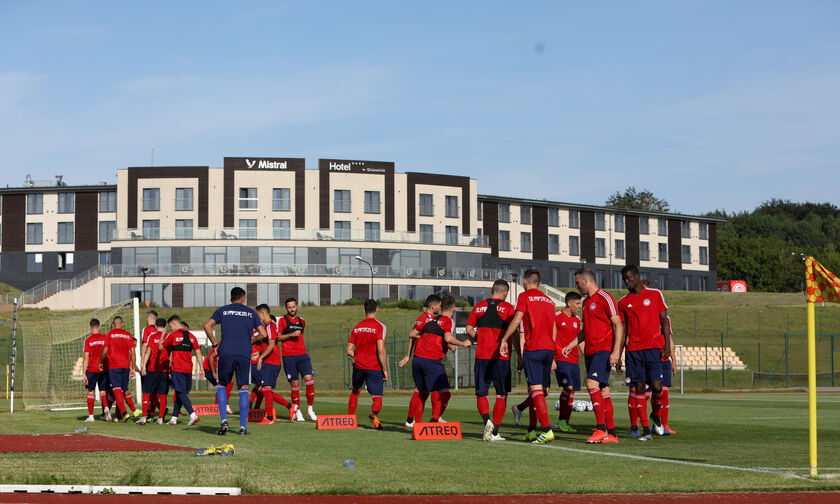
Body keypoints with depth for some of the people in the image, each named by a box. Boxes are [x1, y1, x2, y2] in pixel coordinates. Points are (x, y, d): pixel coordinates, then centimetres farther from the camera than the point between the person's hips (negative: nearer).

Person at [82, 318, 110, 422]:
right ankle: (106, 408, -18)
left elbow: (86, 358, -7)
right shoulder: (105, 338, 2)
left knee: (91, 392, 7)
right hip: (104, 370, 2)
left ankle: (91, 415, 6)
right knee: (103, 391, 9)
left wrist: (84, 374, -5)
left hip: (91, 370, -2)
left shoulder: (88, 340, -5)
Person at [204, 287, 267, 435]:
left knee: (221, 386, 15)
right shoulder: (251, 313, 13)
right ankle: (243, 426, 2)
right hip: (244, 354, 0)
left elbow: (207, 326, -1)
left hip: (225, 353, 0)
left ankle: (224, 420, -2)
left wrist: (215, 345, 6)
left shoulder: (222, 310, 12)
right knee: (243, 389, 6)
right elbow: (263, 334, 9)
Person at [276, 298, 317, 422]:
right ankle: (297, 412, 7)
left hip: (302, 355, 4)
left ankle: (310, 409, -1)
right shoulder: (282, 320, 2)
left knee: (309, 379, -11)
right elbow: (276, 337, -4)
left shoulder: (302, 321, 17)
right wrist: (291, 335, -14)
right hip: (289, 356, -4)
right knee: (295, 383, -4)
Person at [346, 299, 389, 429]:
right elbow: (381, 350, -16)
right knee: (377, 398, -3)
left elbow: (348, 351, 10)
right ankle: (374, 413, -34)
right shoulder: (379, 327, -7)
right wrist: (385, 370, -10)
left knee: (355, 391, 27)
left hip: (358, 366, 4)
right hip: (374, 368, -4)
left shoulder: (357, 327, 8)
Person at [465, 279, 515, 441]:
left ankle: (486, 420, -18)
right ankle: (495, 431, 2)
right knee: (501, 394, 7)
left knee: (481, 393, 9)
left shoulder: (479, 306, 8)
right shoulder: (507, 307, -2)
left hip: (482, 355, 2)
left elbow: (469, 329, 9)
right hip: (501, 356, -2)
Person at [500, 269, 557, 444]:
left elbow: (517, 319, -10)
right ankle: (531, 431, 14)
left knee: (536, 389, -10)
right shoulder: (548, 300, 18)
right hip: (549, 348, 6)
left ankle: (547, 429, -22)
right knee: (539, 390, 12)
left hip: (533, 349, -6)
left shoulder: (524, 297, 1)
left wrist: (504, 340, -2)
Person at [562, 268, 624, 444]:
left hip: (603, 350, -8)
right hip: (590, 351, 8)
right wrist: (571, 345, 21)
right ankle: (611, 433, 6)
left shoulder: (604, 298, -7)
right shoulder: (586, 303, 20)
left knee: (592, 383, -21)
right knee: (603, 391, 6)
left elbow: (618, 325, -10)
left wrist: (616, 351, -18)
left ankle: (601, 428, -21)